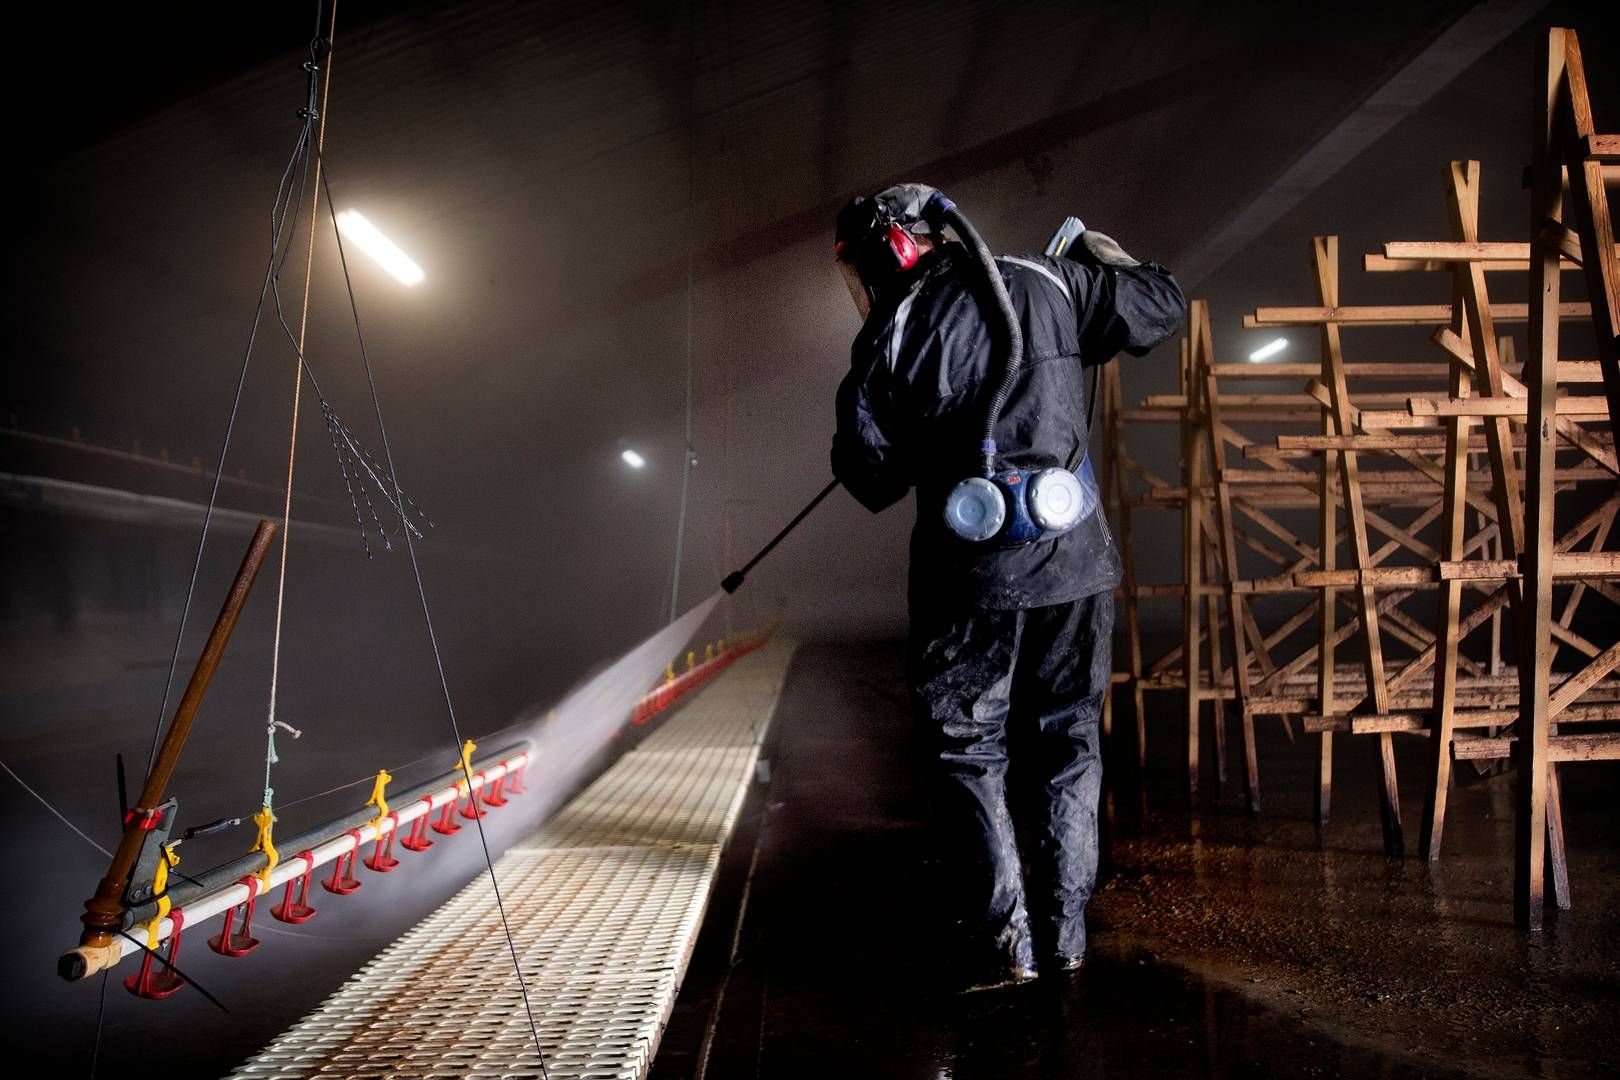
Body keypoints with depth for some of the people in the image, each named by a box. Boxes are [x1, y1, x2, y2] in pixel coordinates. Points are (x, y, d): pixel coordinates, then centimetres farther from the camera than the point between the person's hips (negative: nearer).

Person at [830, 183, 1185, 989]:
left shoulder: (890, 340, -7)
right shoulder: (1049, 284, 2)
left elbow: (872, 482, -3)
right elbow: (1162, 307, 13)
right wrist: (1104, 257, 30)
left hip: (971, 575, -3)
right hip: (1075, 563, 4)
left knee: (968, 750, 11)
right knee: (1067, 744, 16)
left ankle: (1002, 942, 7)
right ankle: (1064, 935, 20)